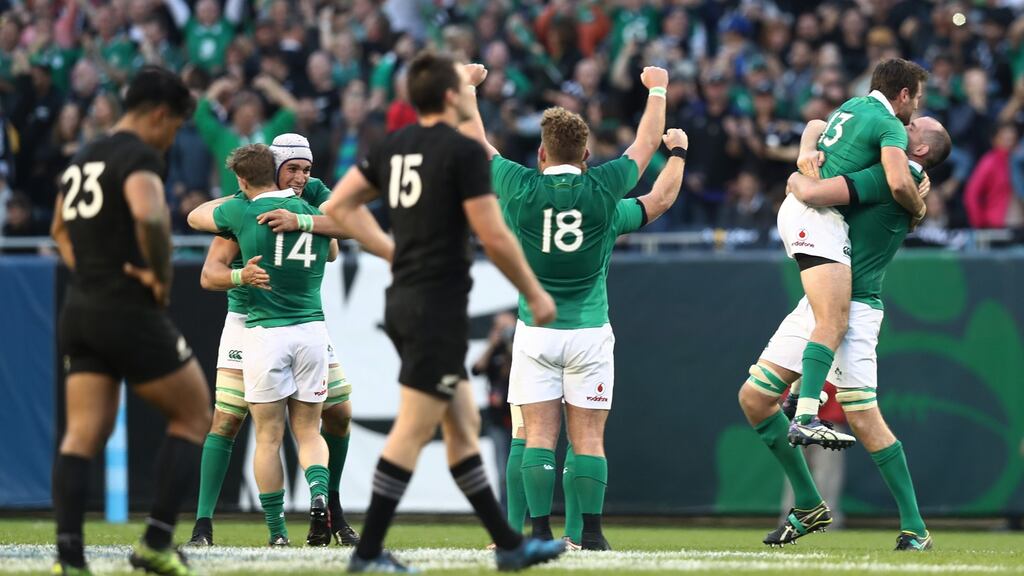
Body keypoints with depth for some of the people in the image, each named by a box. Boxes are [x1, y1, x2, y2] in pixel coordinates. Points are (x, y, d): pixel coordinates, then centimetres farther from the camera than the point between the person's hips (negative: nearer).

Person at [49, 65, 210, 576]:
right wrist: (161, 275, -18)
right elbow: (149, 215, -32)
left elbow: (61, 230, 34)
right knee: (194, 417, 8)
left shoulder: (82, 160, 17)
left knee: (83, 435, 2)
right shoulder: (139, 155, -11)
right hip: (130, 312, -8)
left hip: (80, 311, 8)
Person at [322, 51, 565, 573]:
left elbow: (336, 207, 10)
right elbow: (494, 238, -14)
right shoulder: (464, 152, -13)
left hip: (403, 301, 9)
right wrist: (535, 294, -2)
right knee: (412, 432, -6)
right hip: (439, 305, -9)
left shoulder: (393, 147, 8)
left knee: (464, 426, 13)